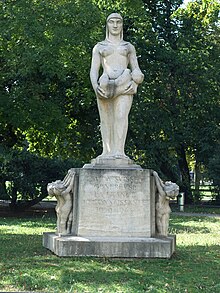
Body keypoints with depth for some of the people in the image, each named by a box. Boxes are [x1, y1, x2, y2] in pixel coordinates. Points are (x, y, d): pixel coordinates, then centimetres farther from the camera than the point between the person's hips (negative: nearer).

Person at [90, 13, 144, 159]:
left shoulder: (129, 47, 20)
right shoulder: (99, 47, 18)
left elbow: (136, 70, 13)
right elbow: (93, 71, 8)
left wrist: (135, 85, -9)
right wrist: (95, 87, -12)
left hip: (124, 86, -1)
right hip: (104, 86, 1)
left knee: (121, 115, -19)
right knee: (106, 120, -6)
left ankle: (119, 152, -27)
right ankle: (107, 152, -6)